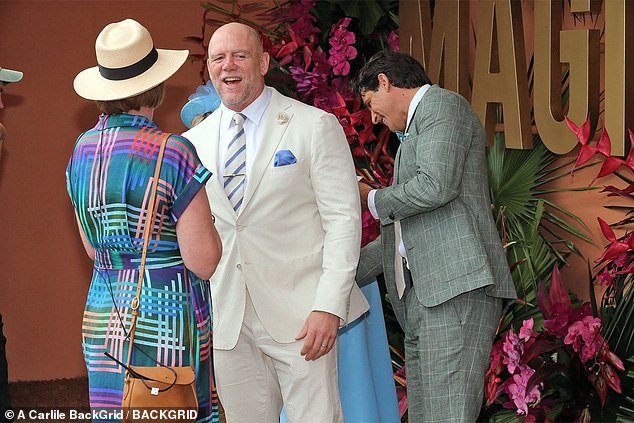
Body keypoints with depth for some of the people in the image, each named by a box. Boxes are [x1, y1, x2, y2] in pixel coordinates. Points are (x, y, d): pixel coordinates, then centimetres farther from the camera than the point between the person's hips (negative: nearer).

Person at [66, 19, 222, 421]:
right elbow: (204, 262, -15)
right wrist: (206, 221, 3)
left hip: (103, 319, 6)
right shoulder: (173, 153, -15)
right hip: (167, 322, -6)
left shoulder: (83, 150, 5)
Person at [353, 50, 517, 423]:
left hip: (458, 287, -10)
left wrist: (372, 200, 3)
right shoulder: (415, 132, 32)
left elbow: (435, 186, -14)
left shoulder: (442, 105, 2)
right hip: (424, 295, 10)